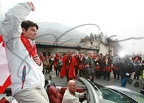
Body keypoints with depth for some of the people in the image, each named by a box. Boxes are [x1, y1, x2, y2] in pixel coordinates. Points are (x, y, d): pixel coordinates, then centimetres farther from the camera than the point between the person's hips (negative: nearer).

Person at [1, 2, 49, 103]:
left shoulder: (32, 47, 24)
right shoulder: (15, 42, 0)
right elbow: (12, 18, -18)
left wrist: (39, 63, 10)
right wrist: (27, 5, -4)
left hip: (40, 87, 9)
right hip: (25, 89, -8)